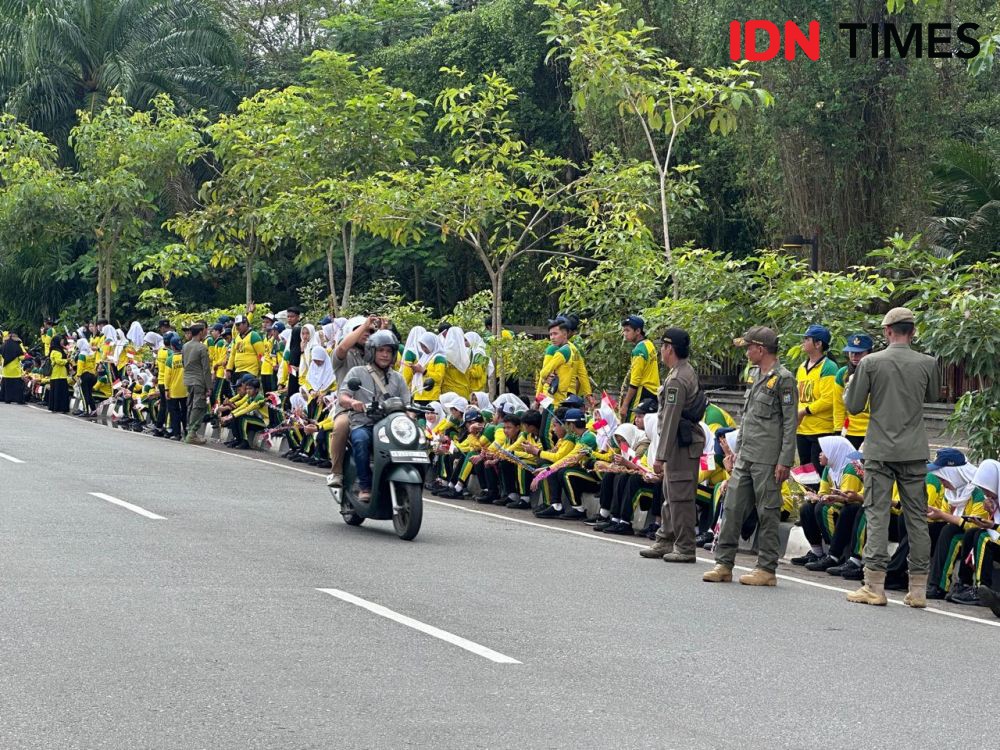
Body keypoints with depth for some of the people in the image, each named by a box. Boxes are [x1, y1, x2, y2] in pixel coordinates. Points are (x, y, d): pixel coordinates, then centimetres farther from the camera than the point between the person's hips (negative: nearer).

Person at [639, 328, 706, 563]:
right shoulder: (689, 372, 14)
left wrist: (660, 455, -19)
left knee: (680, 496, -6)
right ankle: (665, 542, 25)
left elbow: (670, 420, -21)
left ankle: (685, 548, -2)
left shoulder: (677, 380, -19)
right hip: (688, 440, 11)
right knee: (670, 495, 17)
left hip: (680, 444, -11)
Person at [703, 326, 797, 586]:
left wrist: (785, 461, -16)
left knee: (768, 513, -2)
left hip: (767, 460, -8)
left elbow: (790, 423, -12)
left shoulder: (783, 379, -9)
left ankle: (767, 569, 4)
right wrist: (737, 449, 20)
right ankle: (724, 563, 11)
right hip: (745, 457, 8)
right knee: (732, 507, 6)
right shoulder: (755, 375, 17)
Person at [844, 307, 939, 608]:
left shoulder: (870, 363, -6)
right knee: (917, 518, 7)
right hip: (915, 453, 2)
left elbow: (853, 406, -1)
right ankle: (918, 589, 8)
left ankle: (874, 586, -2)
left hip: (880, 451, -2)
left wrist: (849, 388, 19)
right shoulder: (927, 363, -1)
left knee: (877, 515, 1)